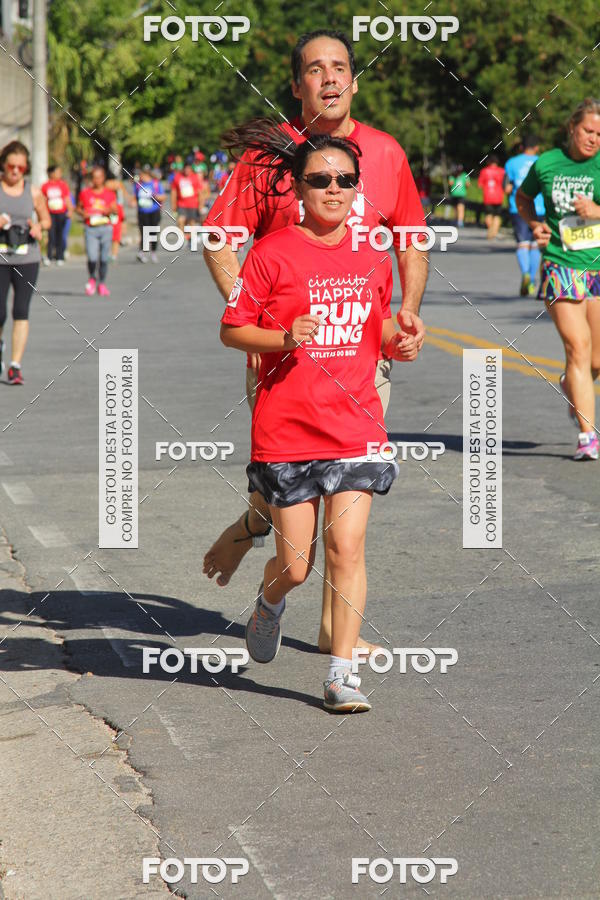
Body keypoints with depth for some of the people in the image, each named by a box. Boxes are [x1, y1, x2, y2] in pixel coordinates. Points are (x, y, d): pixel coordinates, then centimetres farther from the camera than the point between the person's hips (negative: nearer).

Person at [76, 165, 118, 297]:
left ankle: (102, 284, 18)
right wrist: (83, 213, -4)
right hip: (90, 229, -1)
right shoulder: (85, 193, 7)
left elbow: (116, 210, -1)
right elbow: (78, 208, 17)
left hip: (105, 228, 1)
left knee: (104, 258, 2)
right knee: (92, 258, -14)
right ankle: (92, 279, 15)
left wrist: (110, 210, -23)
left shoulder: (109, 194, 7)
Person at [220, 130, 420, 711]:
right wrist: (285, 338, -18)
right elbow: (231, 330, -2)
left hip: (356, 428, 3)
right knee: (295, 565, 4)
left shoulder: (372, 258, 8)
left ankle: (341, 672, 1)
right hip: (286, 431, -3)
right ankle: (269, 603, 40)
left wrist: (398, 340, 3)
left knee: (347, 548, -7)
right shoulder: (273, 253, -6)